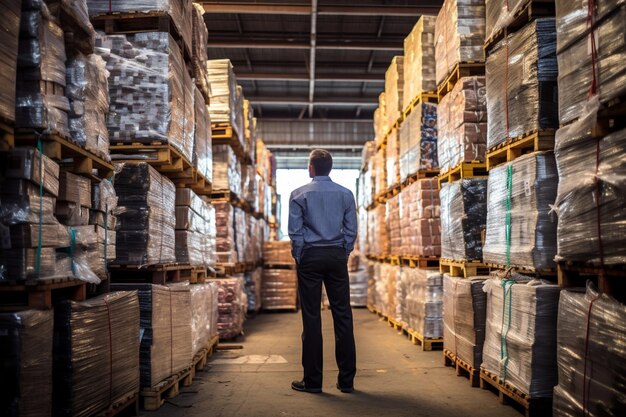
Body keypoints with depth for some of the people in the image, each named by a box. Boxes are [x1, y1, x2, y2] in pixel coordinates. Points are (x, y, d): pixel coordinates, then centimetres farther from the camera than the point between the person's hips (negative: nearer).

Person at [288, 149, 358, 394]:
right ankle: (347, 380, 8)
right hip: (337, 256, 2)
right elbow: (351, 230, 4)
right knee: (342, 315, 4)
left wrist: (299, 257, 6)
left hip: (310, 255, -2)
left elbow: (294, 230, -3)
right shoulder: (345, 194, 7)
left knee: (312, 317, 1)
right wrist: (344, 254, 11)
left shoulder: (299, 194, 0)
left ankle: (312, 380, 5)